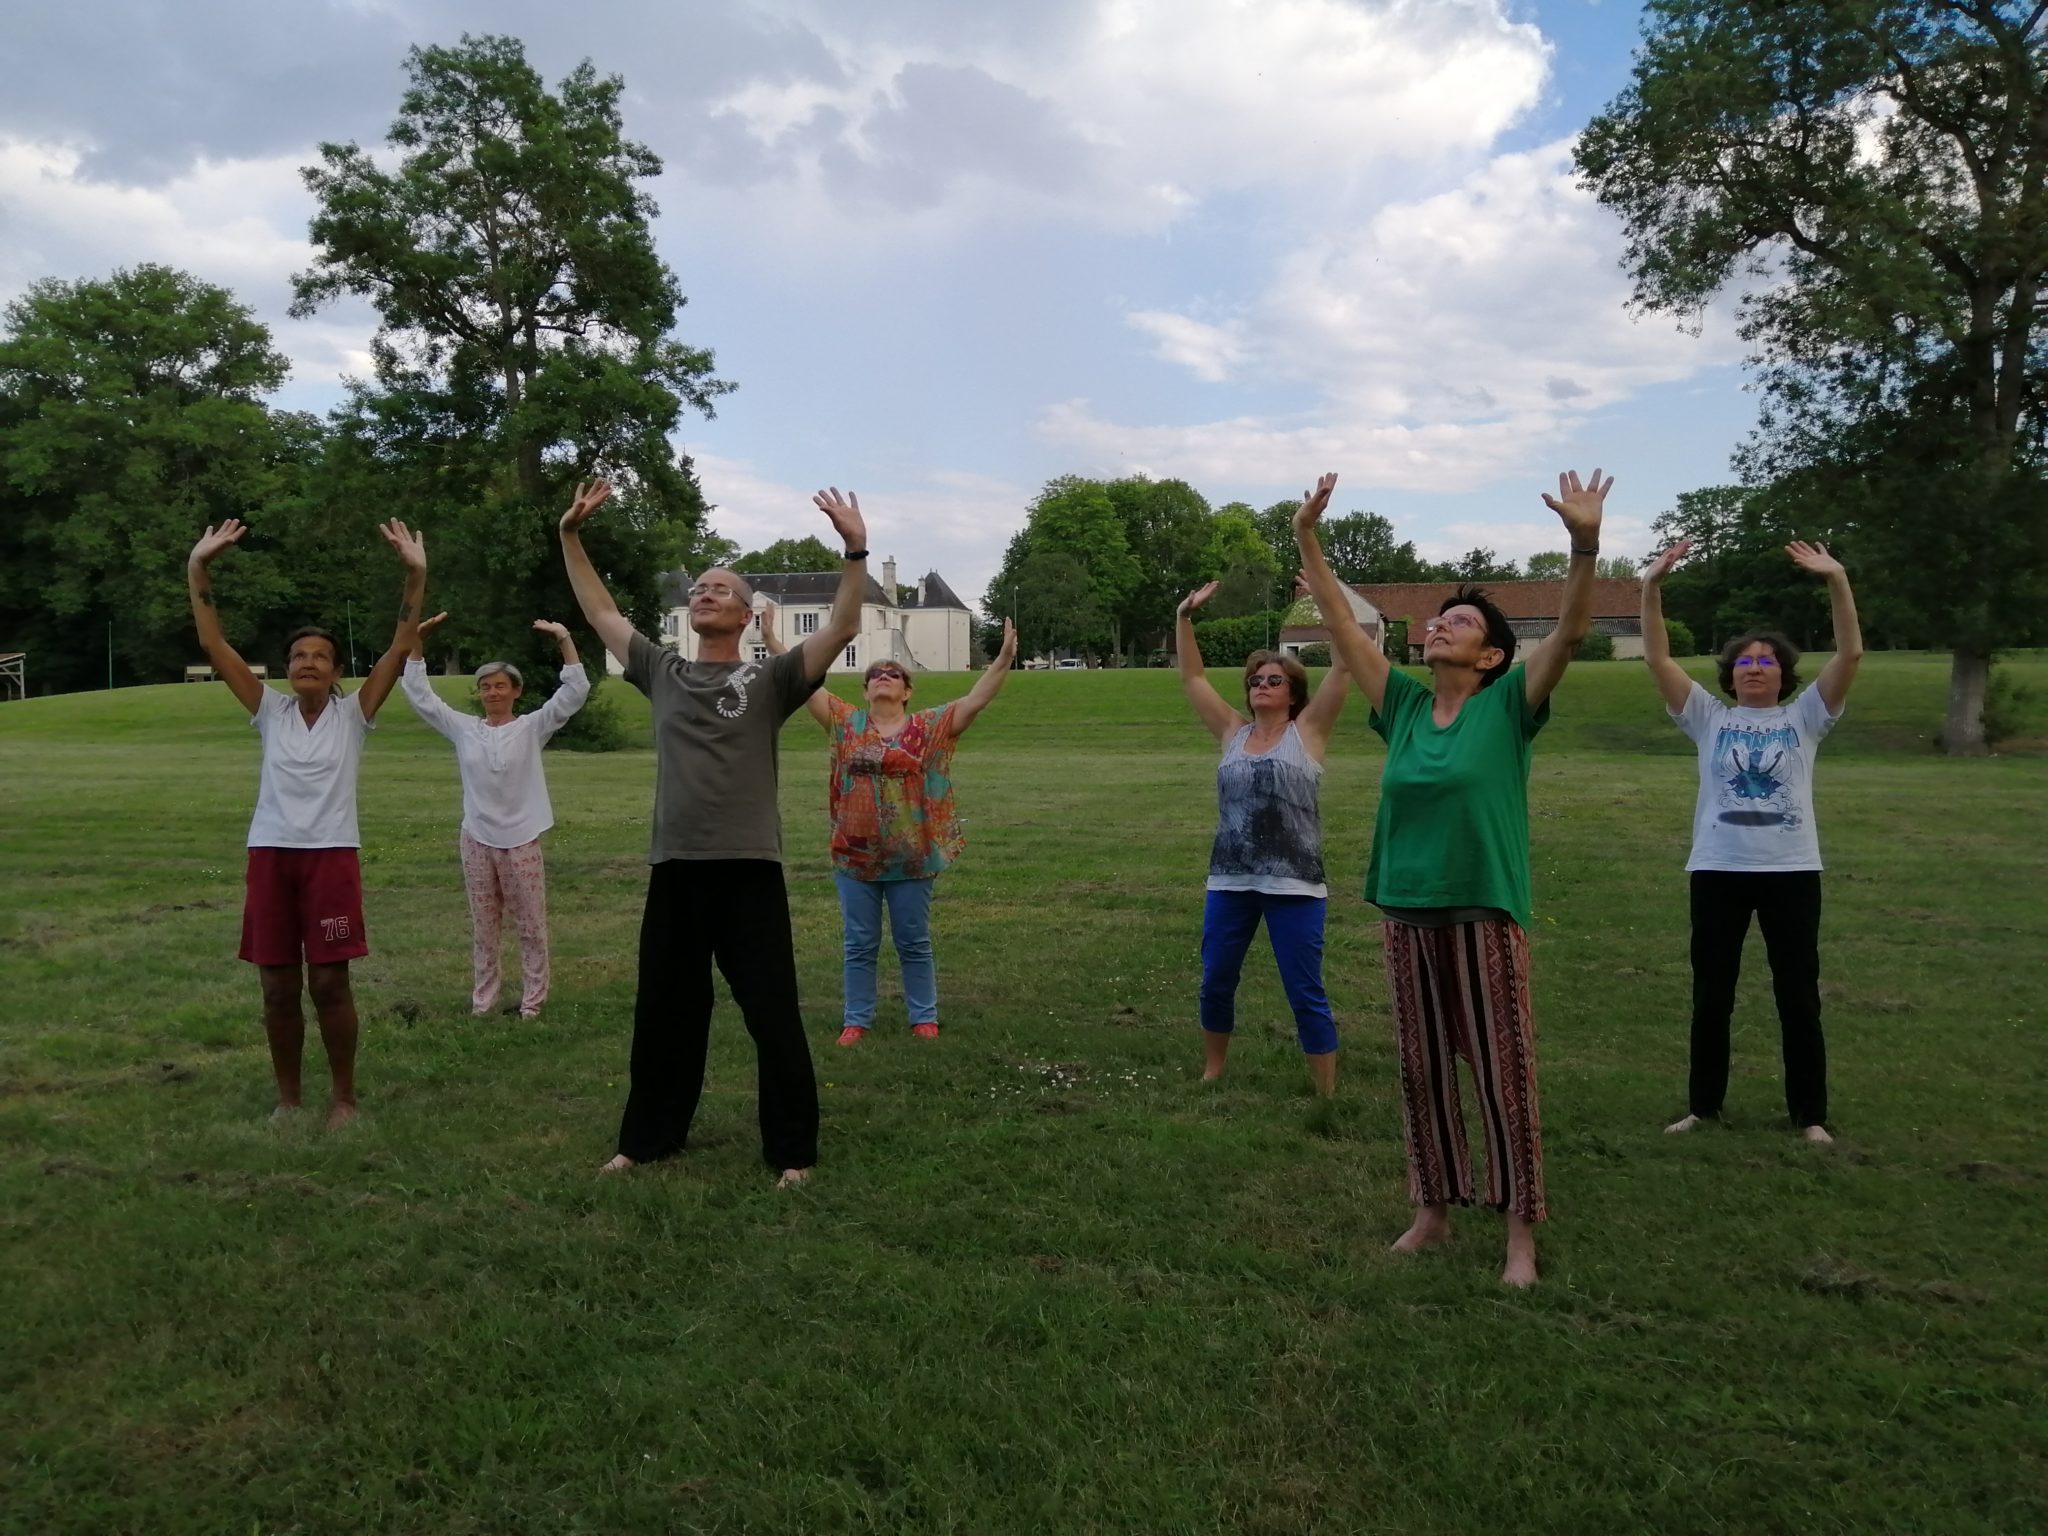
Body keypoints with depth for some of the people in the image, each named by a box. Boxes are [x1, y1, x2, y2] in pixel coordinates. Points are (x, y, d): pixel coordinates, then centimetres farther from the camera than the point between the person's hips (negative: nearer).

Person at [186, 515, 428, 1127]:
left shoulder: (353, 713, 1)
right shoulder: (270, 711, 7)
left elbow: (400, 649, -8)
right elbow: (214, 646, 3)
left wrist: (415, 576, -18)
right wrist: (197, 570, -6)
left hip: (332, 856, -3)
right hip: (270, 856, 3)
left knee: (329, 983, 1)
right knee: (279, 987, 8)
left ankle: (343, 1096, 15)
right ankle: (287, 1096, 23)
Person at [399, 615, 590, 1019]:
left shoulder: (532, 727, -4)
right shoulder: (463, 728, 4)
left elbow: (575, 691, -13)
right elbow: (418, 694, 4)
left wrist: (564, 639, -22)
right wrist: (417, 641, -5)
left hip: (520, 840, -3)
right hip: (477, 839, 3)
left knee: (530, 925, 5)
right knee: (483, 926, 13)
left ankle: (532, 999, 16)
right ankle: (482, 999, 22)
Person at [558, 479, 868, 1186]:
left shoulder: (770, 679, 1)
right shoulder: (663, 672, 12)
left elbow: (842, 628, -10)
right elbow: (601, 612, 19)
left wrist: (855, 552, -22)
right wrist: (571, 537, 15)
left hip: (749, 870, -4)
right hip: (674, 870, 4)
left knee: (774, 1019, 3)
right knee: (663, 1015, 17)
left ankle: (792, 1149, 16)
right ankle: (649, 1137, 33)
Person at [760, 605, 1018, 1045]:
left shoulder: (930, 727, 0)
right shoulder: (847, 723, 4)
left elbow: (976, 699, -8)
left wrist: (1004, 658, -20)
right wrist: (771, 641, -3)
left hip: (911, 857, -1)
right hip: (855, 856, 1)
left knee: (914, 944, 10)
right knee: (860, 945, 10)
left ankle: (924, 1018, 22)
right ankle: (856, 1020, 21)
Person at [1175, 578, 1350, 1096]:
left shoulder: (1307, 731, 0)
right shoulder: (1233, 732, 10)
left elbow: (1343, 667, -8)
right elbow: (1191, 677, 7)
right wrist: (1185, 618, -2)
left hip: (1293, 884, -4)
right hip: (1229, 880, 4)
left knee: (1306, 993, 1)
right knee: (1216, 981, 13)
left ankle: (1328, 1095, 11)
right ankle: (1212, 1072, 34)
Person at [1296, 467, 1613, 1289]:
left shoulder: (1508, 706, -4)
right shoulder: (1404, 704, 7)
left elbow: (1571, 630, -16)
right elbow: (1342, 626, 7)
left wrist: (1584, 543, -30)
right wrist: (1308, 540, 1)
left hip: (1485, 914, -5)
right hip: (1406, 911, 5)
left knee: (1503, 1076, 2)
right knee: (1421, 1073, 14)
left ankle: (1521, 1234, 14)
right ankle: (1433, 1212, 28)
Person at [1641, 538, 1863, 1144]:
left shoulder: (1804, 718, 5)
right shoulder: (1709, 718, 6)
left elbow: (1850, 655, -7)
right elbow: (1658, 660, -4)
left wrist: (1838, 582, -18)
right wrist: (1651, 588, -15)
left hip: (1791, 871, 0)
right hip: (1718, 871, 1)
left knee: (1799, 997, 7)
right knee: (1710, 996, 9)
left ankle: (1810, 1115, 20)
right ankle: (1703, 1105, 23)